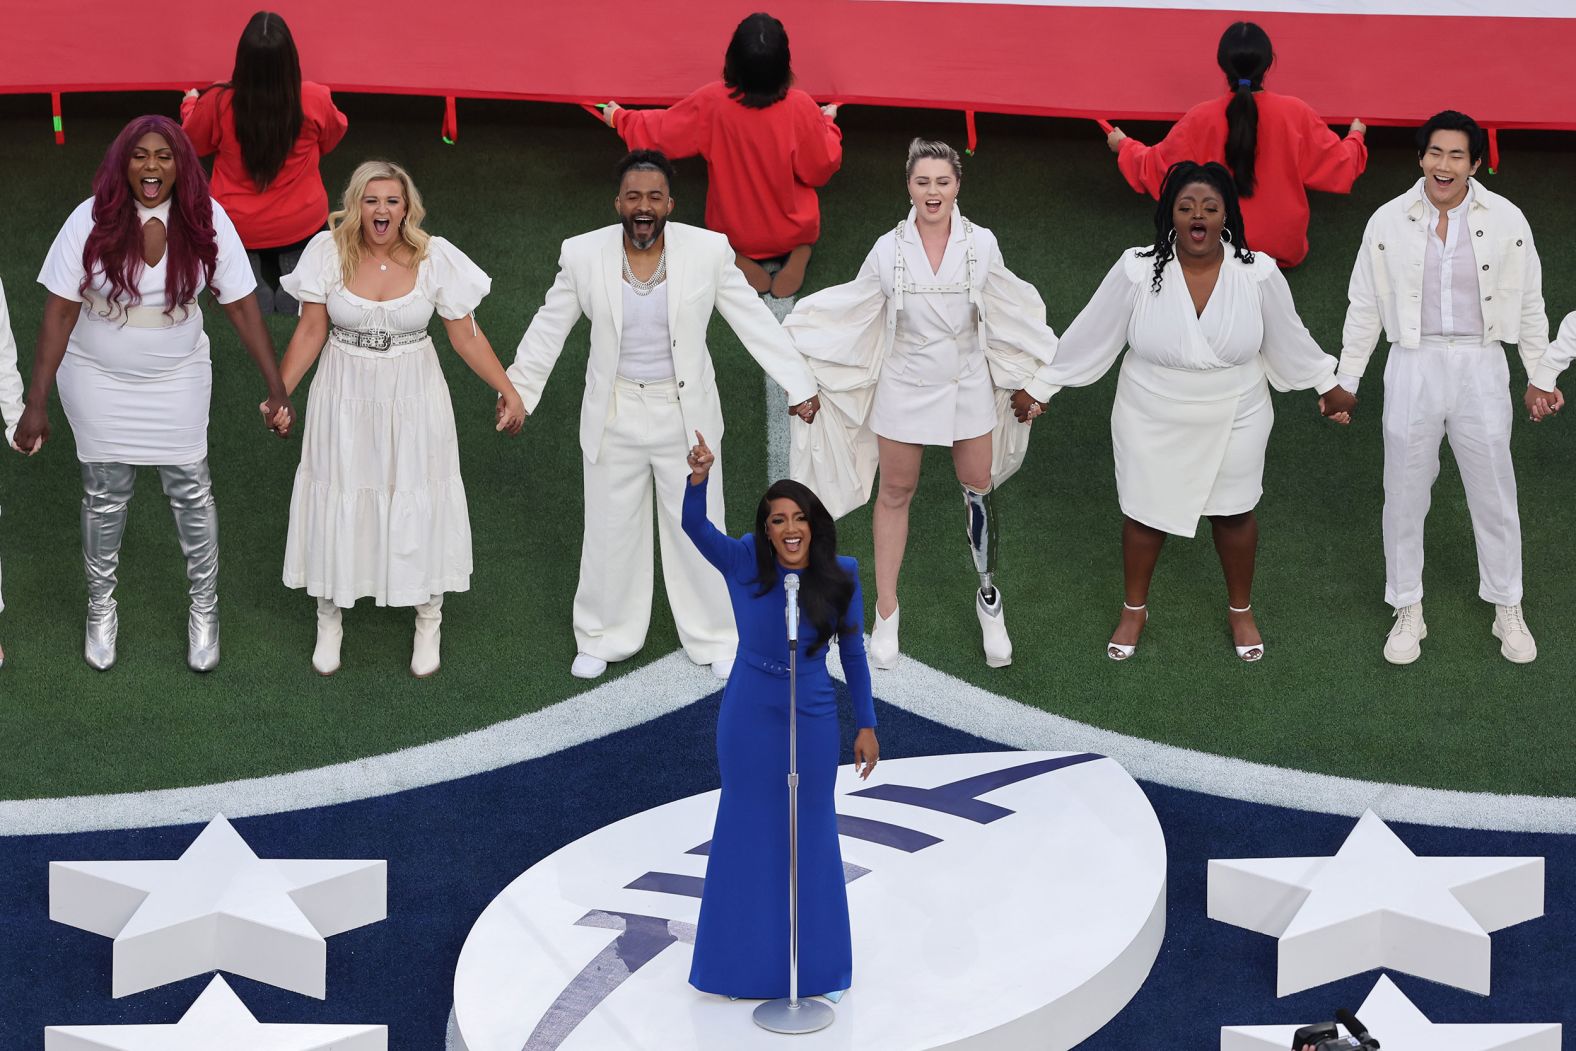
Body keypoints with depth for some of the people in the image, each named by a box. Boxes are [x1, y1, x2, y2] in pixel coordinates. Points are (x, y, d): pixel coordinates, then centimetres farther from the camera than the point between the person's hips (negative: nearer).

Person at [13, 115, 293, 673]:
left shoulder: (206, 221, -16)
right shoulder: (91, 221, -20)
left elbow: (243, 306, -11)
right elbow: (59, 312, -16)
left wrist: (277, 389, -14)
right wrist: (37, 402, -18)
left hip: (177, 378, 1)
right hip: (98, 380, -1)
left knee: (191, 491, 8)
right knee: (105, 494, 13)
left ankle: (205, 610, 28)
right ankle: (101, 610, 33)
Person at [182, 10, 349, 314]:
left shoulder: (217, 103, -22)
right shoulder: (315, 100, -21)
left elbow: (193, 144, 1)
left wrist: (190, 104, 21)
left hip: (238, 229, -1)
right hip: (301, 224, 1)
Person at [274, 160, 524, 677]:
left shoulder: (435, 257, -11)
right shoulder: (328, 251, -11)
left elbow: (466, 335, -4)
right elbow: (310, 332, -5)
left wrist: (508, 391, -8)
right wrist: (280, 392, -12)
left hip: (412, 401, 0)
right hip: (344, 399, 0)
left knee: (418, 503, 6)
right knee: (340, 502, 9)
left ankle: (428, 623, 25)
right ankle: (330, 621, 28)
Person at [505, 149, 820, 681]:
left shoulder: (708, 251, -11)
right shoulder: (583, 255, -9)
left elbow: (755, 322, -5)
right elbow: (548, 330, 2)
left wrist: (798, 385, -5)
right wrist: (516, 394, 6)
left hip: (685, 414, 0)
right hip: (614, 415, 1)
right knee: (610, 532, 13)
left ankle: (714, 637, 28)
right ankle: (602, 637, 30)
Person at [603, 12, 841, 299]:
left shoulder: (711, 102, -23)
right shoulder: (801, 107, -26)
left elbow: (659, 133, -8)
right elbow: (821, 170, -12)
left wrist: (618, 118, 12)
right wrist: (828, 123, 6)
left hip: (733, 232, 1)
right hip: (793, 232, -1)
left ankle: (739, 260, 6)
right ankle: (799, 255, 5)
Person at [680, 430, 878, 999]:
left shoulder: (840, 575, -9)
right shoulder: (744, 563, -12)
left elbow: (853, 653, 0)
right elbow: (696, 527, -28)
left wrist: (866, 725, 2)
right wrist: (698, 478, -47)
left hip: (812, 719, 0)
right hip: (747, 716, 0)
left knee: (810, 835, 12)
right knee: (746, 833, 12)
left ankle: (813, 961, 28)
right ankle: (744, 958, 27)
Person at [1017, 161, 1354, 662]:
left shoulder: (1258, 273, -17)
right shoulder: (1137, 271, -21)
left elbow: (1288, 339, 0)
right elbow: (1089, 336, -9)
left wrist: (1329, 386, 11)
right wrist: (1040, 386, -2)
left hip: (1233, 422, 1)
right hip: (1152, 423, 0)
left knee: (1234, 513, 17)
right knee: (1144, 512, 16)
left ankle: (1240, 610, 42)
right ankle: (1134, 610, 41)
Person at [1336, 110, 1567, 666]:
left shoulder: (1506, 220, -5)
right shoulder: (1389, 221, -4)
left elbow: (1529, 304, 5)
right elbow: (1364, 307, 3)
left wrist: (1541, 376, 8)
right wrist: (1346, 381, 5)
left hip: (1480, 369, 0)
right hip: (1413, 368, 0)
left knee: (1494, 495, 10)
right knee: (1405, 496, 9)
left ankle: (1507, 610, 27)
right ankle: (1407, 611, 24)